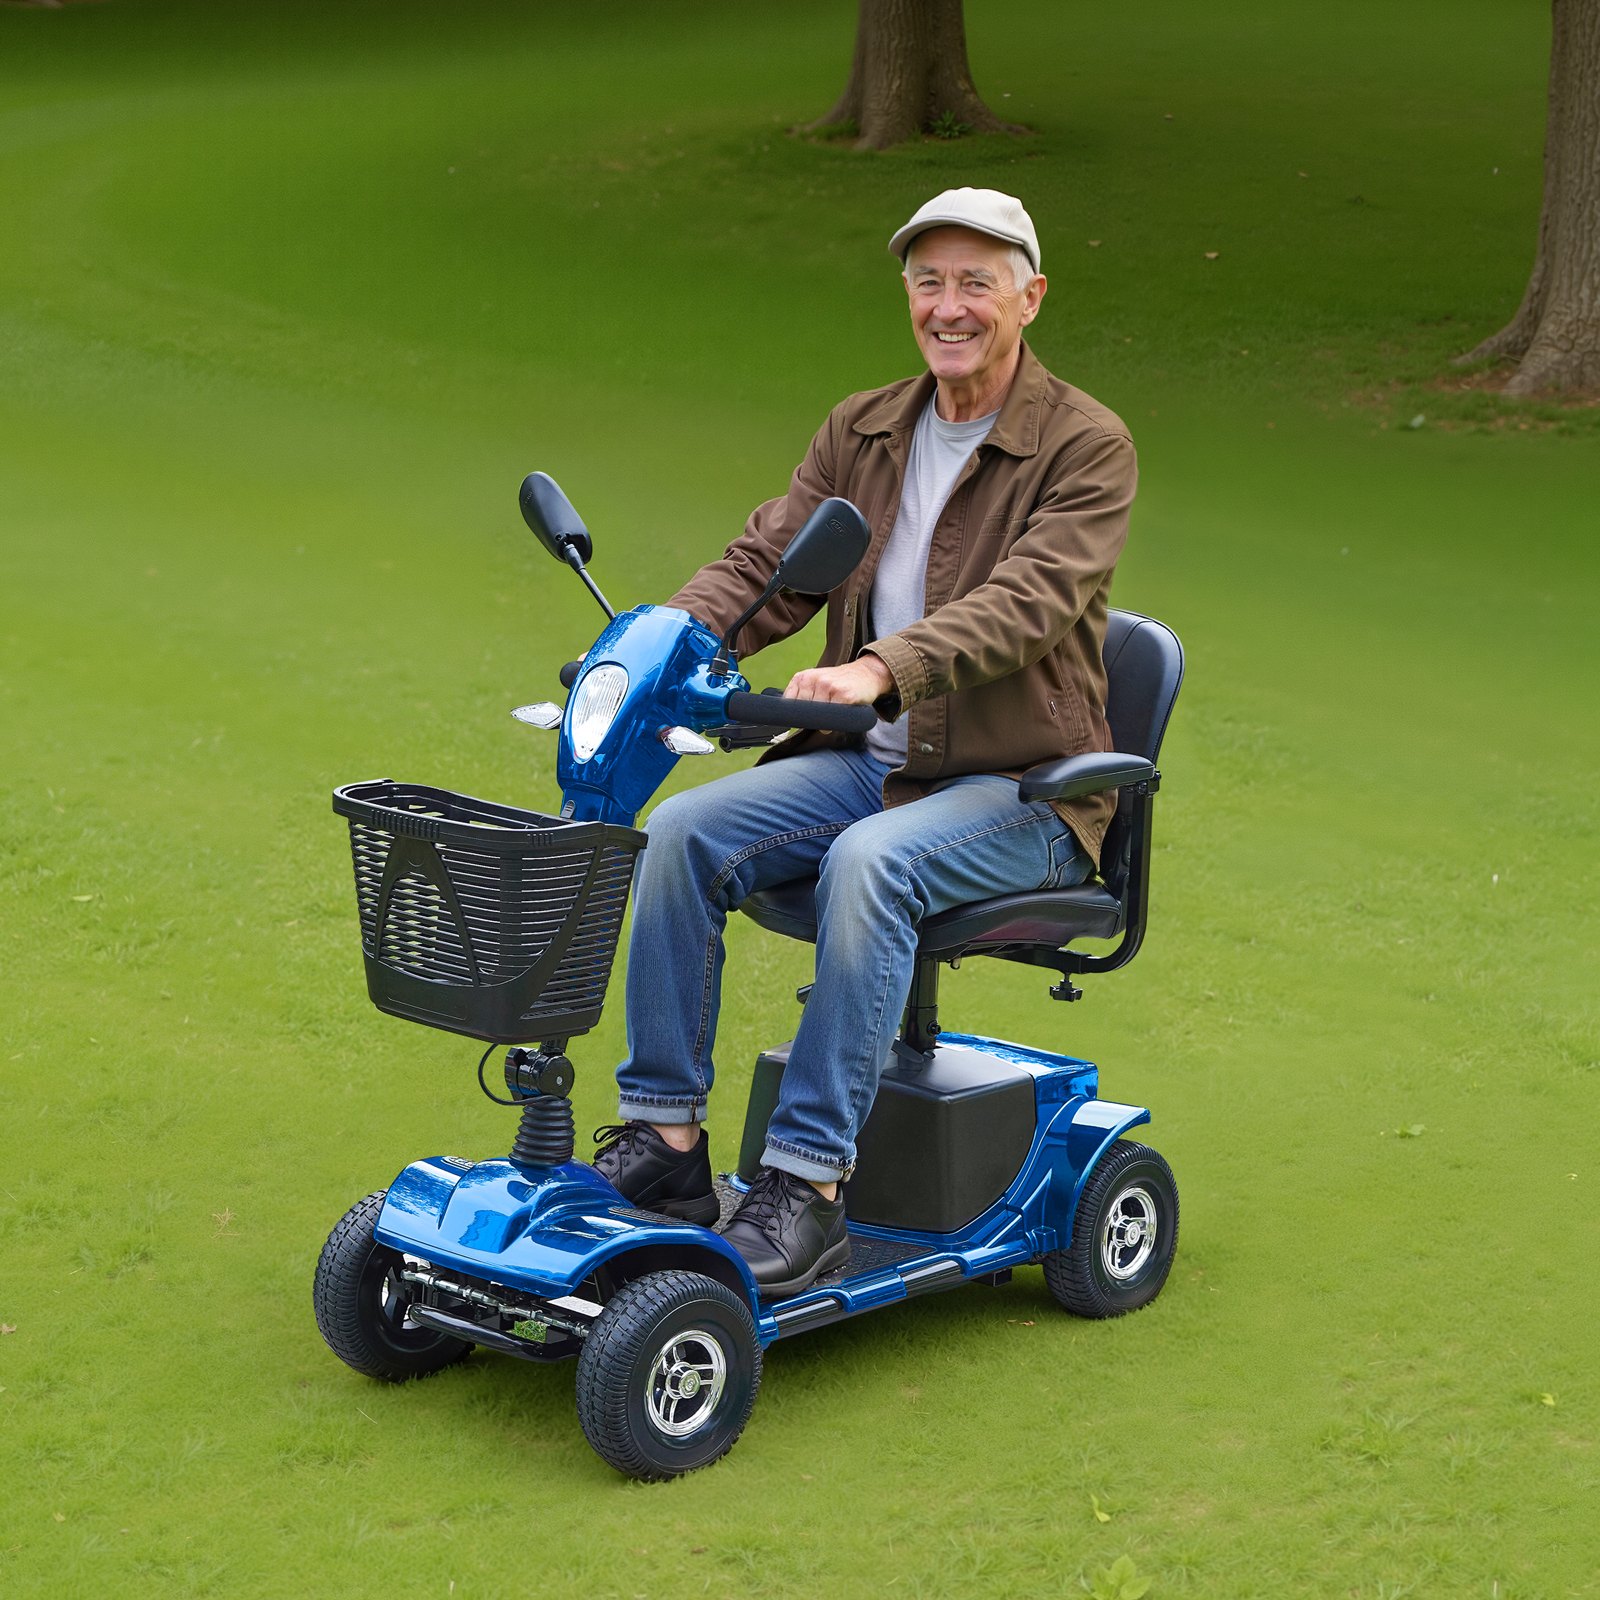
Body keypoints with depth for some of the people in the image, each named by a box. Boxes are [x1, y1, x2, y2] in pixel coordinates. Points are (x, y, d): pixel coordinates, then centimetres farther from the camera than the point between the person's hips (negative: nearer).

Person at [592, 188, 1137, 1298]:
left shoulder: (1087, 447, -8)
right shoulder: (862, 434, 11)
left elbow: (1026, 602, -23)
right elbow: (768, 562, 3)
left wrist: (883, 668, -40)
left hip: (1020, 789, -5)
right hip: (865, 762, 6)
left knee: (870, 863, -35)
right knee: (684, 831, -19)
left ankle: (808, 1186, -32)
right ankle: (666, 1139, -13)